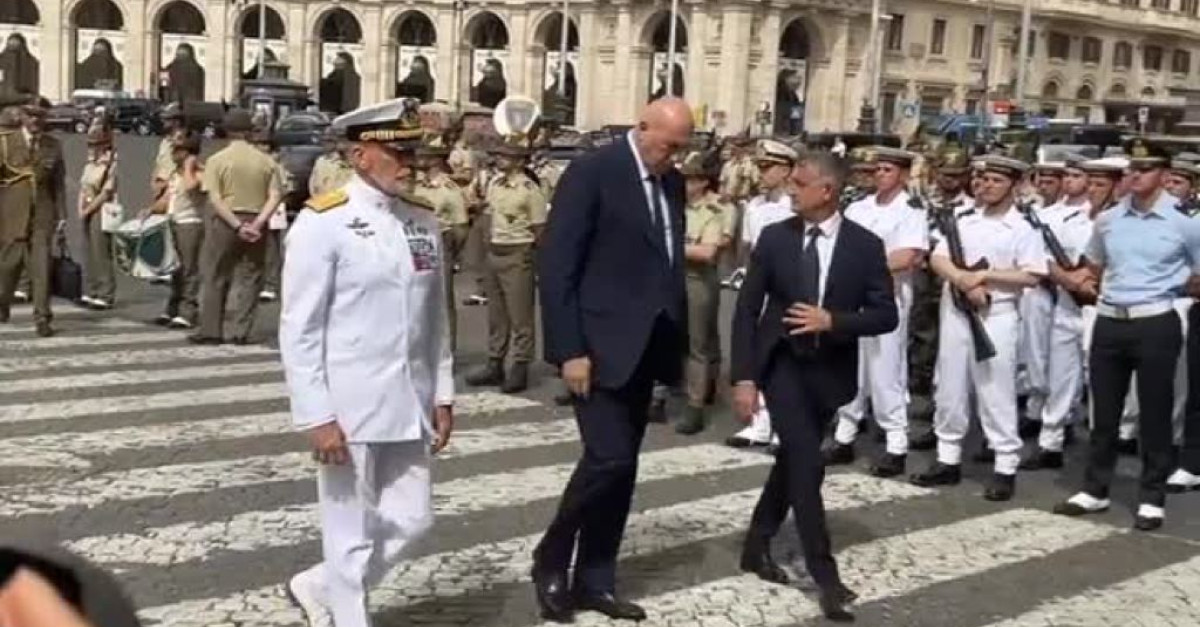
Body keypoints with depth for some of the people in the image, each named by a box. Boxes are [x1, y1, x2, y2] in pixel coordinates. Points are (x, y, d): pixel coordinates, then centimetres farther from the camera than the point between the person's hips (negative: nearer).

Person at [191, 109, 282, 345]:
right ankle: (242, 333, 6)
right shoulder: (266, 161, 2)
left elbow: (215, 199, -11)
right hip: (255, 223, 2)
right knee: (250, 279, 7)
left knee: (216, 278, 7)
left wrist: (237, 225, -13)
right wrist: (257, 223, -11)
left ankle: (211, 331, 9)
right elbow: (274, 197, -6)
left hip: (224, 223, -1)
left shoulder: (217, 160, -3)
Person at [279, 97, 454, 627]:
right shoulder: (322, 224, -12)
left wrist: (442, 394, 9)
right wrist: (316, 417, -16)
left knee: (411, 520, 12)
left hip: (408, 407, 7)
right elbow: (298, 331, -13)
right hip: (348, 410, -6)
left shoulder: (423, 221, 7)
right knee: (352, 535, 5)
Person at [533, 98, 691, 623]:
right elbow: (556, 266, -14)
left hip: (645, 347, 7)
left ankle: (595, 581, 19)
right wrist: (569, 350, -17)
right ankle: (551, 560, 9)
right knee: (609, 458, -12)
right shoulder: (592, 173, -10)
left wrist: (679, 342, 9)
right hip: (600, 346, -7)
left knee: (622, 467, 9)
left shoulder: (673, 183, 11)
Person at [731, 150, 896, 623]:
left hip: (828, 371, 2)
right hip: (780, 363, -2)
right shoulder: (774, 237, -5)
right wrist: (743, 377, -11)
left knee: (792, 459, 13)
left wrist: (833, 321, -22)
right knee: (806, 462, -12)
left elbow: (886, 315, -6)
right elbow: (747, 309, -4)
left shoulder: (865, 246, -6)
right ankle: (825, 574, -6)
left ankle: (757, 545, 32)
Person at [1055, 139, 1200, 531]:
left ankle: (1152, 498, 14)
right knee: (1103, 410, 12)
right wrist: (1114, 289, 11)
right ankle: (1095, 490, 23)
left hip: (1156, 325, -4)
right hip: (1109, 322, 4)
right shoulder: (1108, 219, 6)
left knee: (1154, 414, 4)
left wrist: (1168, 286, 7)